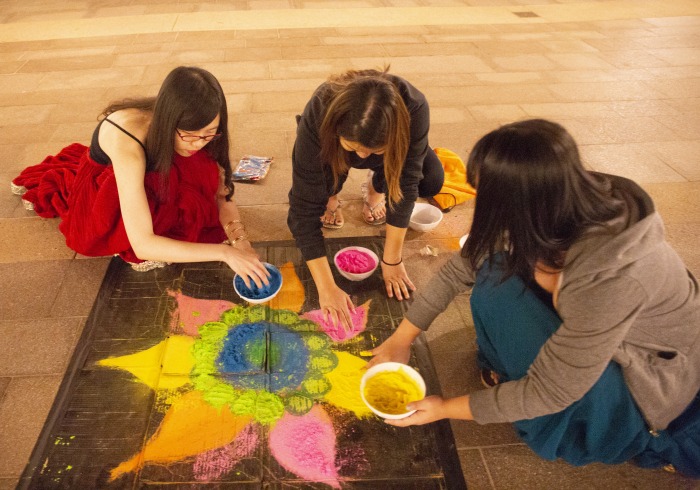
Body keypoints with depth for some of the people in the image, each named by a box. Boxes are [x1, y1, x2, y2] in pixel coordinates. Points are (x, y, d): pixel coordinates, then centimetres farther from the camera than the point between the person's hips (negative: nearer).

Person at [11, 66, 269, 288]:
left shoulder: (194, 128, -29)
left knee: (201, 172, -24)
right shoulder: (127, 138, -44)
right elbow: (142, 244, -48)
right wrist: (223, 252, -52)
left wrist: (240, 241, -40)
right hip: (104, 186, -2)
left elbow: (222, 192, -22)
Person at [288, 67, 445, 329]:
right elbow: (304, 208, -41)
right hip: (332, 152, 0)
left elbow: (405, 184, -34)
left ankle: (375, 187, 8)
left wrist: (392, 261, -31)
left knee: (432, 179, -21)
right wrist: (326, 288, -44)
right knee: (320, 194, -26)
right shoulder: (316, 118, -42)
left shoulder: (414, 108, -41)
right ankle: (331, 193, 9)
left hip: (389, 157, 1)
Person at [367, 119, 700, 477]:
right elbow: (460, 269, -12)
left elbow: (549, 392, -28)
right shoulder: (566, 205, -21)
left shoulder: (608, 278, -40)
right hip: (591, 330, 6)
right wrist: (401, 340, -7)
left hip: (653, 371, -5)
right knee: (496, 271, -16)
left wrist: (446, 409, -17)